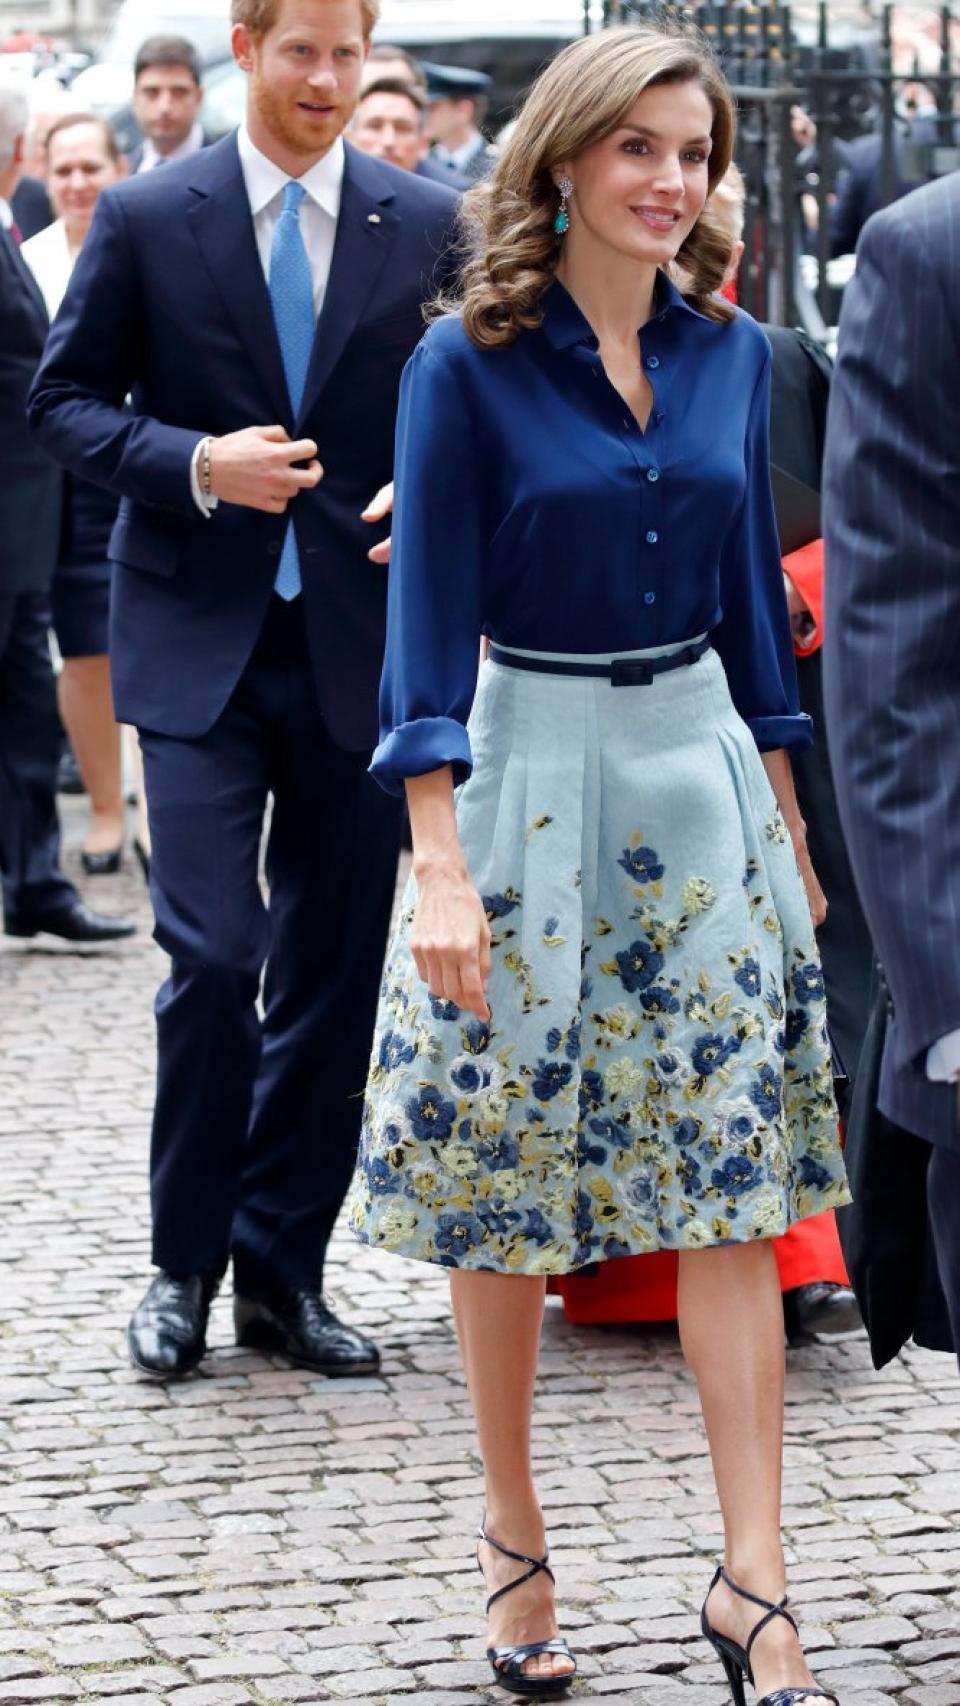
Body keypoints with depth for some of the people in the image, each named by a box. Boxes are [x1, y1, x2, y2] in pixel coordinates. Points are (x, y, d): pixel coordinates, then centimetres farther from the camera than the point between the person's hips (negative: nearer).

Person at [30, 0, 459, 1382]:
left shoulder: (429, 225, 5)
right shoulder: (147, 218, 0)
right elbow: (65, 400, 3)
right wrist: (196, 465, -14)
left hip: (359, 642, 2)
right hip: (201, 645, -2)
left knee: (334, 972, 6)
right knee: (211, 958, -10)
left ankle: (283, 1269, 19)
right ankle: (186, 1261, 8)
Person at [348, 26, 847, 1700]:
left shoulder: (728, 351, 5)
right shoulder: (468, 362, -8)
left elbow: (750, 590, 13)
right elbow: (430, 618, -10)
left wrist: (785, 822, 12)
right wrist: (440, 865, -16)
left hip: (702, 773, 4)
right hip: (534, 776, -3)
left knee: (734, 1184, -2)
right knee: (506, 1186, 5)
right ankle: (513, 1542, 21)